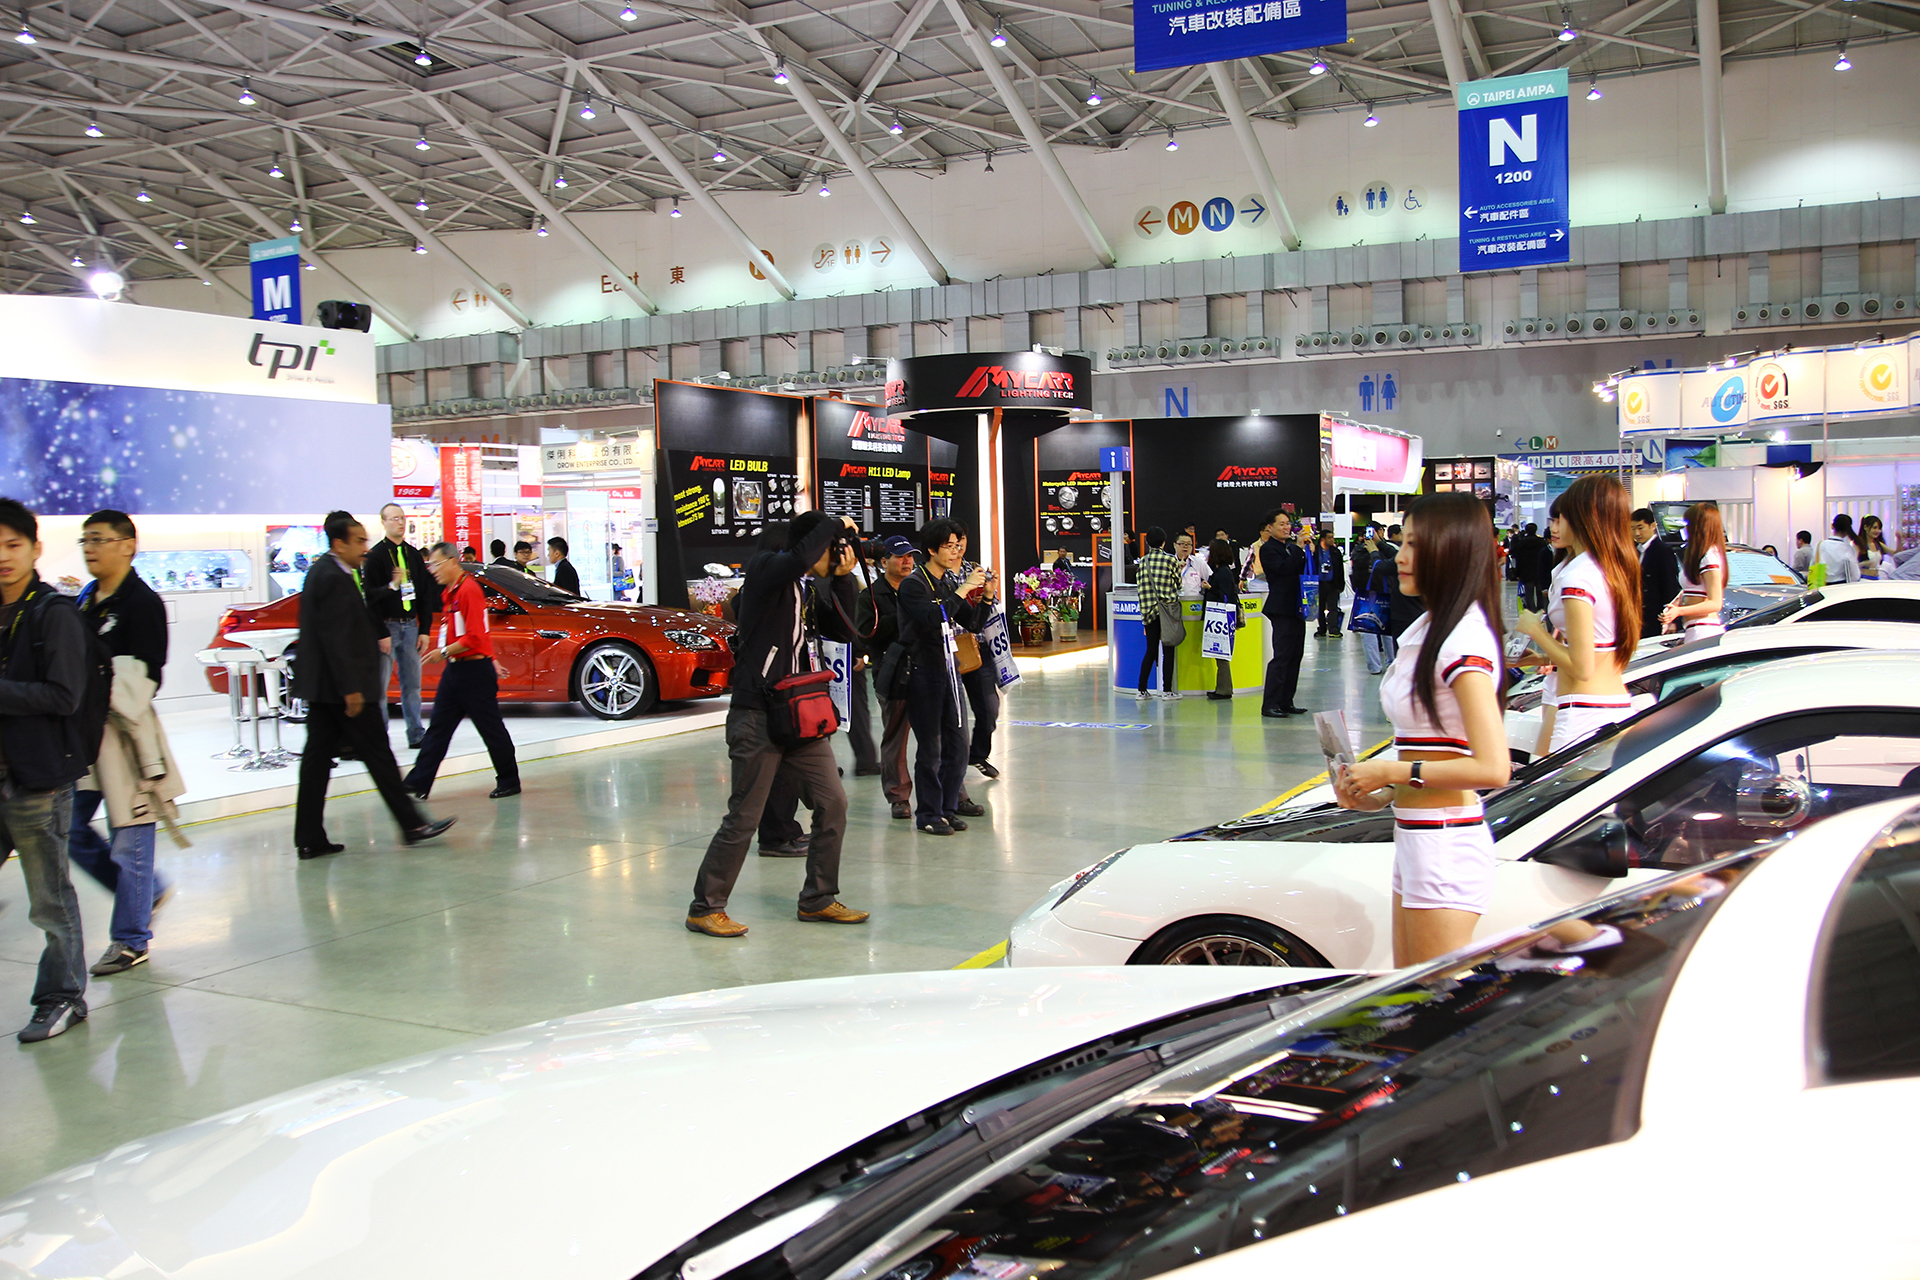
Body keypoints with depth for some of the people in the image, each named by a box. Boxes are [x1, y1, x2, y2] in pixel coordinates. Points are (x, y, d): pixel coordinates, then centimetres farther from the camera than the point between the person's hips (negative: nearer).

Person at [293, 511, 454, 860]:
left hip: (321, 687, 10)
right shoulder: (334, 578, -16)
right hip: (341, 685, -10)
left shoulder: (322, 571, 15)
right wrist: (351, 689, -21)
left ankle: (309, 839, 10)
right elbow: (336, 638, -21)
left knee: (317, 758, 8)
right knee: (377, 753, -2)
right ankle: (411, 824, 7)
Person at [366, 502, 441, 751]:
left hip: (410, 625, 5)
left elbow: (425, 595, 13)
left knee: (412, 683, 8)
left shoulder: (414, 554, 12)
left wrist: (424, 630, 6)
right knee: (379, 685, -3)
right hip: (387, 626, -5)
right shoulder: (376, 555, -4)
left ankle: (416, 735, 13)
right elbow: (371, 597, -10)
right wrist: (382, 634, -17)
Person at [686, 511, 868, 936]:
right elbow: (799, 557, -31)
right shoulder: (765, 568, -9)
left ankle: (818, 900, 19)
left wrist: (843, 580, 2)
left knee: (832, 802, 6)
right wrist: (836, 526, -15)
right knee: (744, 817, -4)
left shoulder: (811, 587, 15)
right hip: (757, 714, -8)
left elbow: (843, 633, 11)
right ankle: (705, 907, 10)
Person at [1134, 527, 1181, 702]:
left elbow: (1141, 588, 6)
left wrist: (1146, 612, 13)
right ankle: (1167, 690, 2)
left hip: (1149, 610, 3)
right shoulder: (1171, 560, -8)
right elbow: (1178, 584, 3)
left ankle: (1142, 690, 8)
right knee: (1168, 650, 3)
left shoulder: (1142, 562, 2)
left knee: (1151, 650, 10)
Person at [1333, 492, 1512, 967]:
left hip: (1446, 844, -10)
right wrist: (1381, 795, 7)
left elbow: (1492, 767, -23)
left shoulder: (1463, 639, -17)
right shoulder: (1427, 629, 14)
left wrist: (1395, 772, -16)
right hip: (1414, 839, 10)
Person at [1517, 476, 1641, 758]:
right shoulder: (1621, 569, 11)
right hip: (1620, 707, 9)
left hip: (1583, 714, -9)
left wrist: (1535, 630, -5)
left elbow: (1582, 668, -17)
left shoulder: (1577, 576, -15)